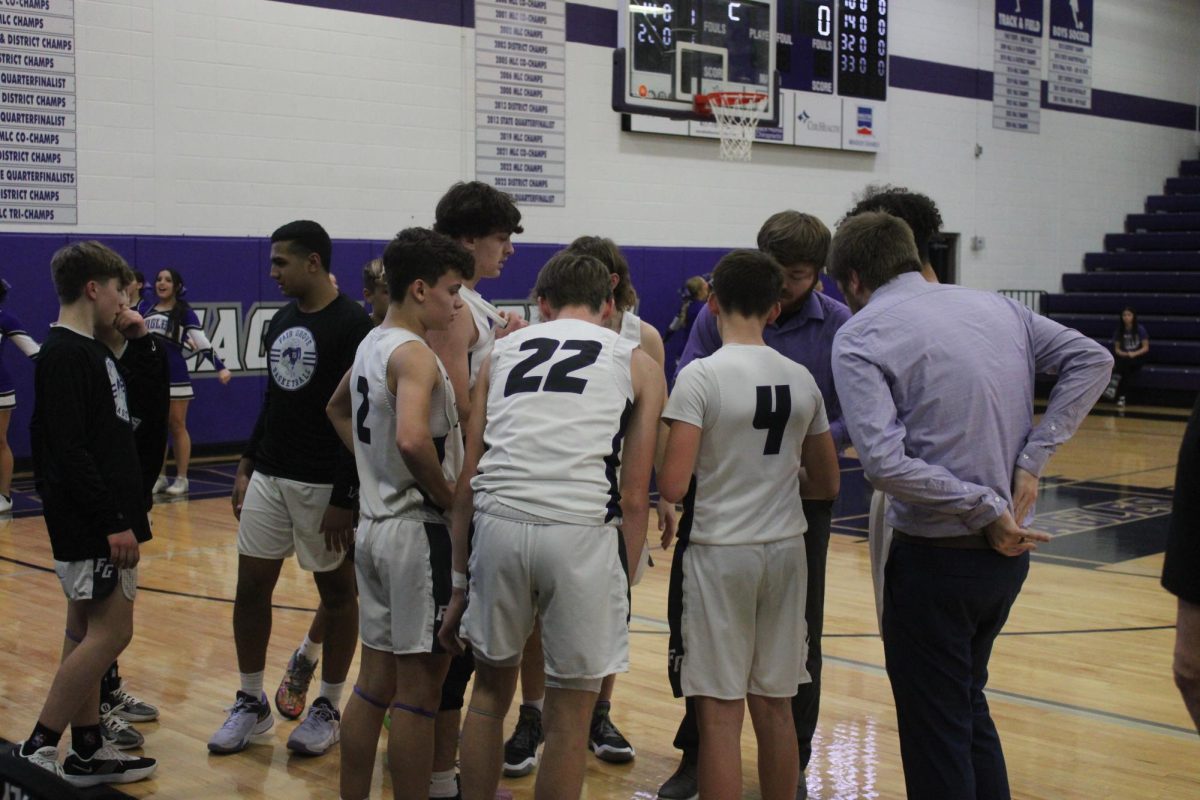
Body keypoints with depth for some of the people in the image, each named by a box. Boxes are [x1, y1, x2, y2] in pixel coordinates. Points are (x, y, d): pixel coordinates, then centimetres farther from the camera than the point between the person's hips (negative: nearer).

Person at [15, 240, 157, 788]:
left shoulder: (89, 350, 14)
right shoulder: (63, 354, -15)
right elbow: (69, 450, -21)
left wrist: (138, 341, 13)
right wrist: (113, 521, -22)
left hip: (100, 520, 10)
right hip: (87, 522, -10)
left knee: (87, 630, 12)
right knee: (110, 631, -8)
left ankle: (87, 752, 19)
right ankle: (37, 750, -1)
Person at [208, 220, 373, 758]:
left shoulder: (352, 324, -14)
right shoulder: (281, 322, 11)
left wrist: (345, 497, -19)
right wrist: (247, 466, 15)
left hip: (324, 483, -7)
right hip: (269, 476, 7)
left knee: (336, 590, 6)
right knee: (251, 584, 8)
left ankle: (328, 709, 19)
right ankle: (252, 703, 22)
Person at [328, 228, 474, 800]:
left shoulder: (371, 345, 12)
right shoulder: (414, 354, -16)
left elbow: (338, 411, 29)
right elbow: (413, 438, -32)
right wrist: (449, 496, -17)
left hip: (374, 525, 9)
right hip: (418, 531, -9)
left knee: (374, 682, 15)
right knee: (419, 689, 0)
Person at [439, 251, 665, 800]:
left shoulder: (502, 351, 21)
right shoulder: (637, 364, 15)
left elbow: (467, 481, 15)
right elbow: (634, 499, 7)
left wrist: (458, 584, 19)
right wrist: (624, 586, 12)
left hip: (498, 523, 3)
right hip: (582, 531, -2)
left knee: (490, 689, 23)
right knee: (569, 717, 11)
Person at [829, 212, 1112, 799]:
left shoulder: (860, 336, -11)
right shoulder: (995, 306, 8)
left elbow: (884, 461, -24)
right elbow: (1090, 359, 6)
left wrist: (986, 509, -16)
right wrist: (1030, 460, 0)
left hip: (936, 557, -7)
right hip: (1007, 552, 7)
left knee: (934, 729, 8)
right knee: (969, 705, 25)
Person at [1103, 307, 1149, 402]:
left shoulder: (1140, 329, -5)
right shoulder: (1119, 330, 3)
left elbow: (1146, 348, -5)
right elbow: (1117, 349, 5)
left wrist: (1134, 354, -22)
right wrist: (1125, 354, -16)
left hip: (1138, 357, -2)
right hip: (1124, 357, 2)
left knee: (1125, 362, -34)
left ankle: (1113, 387, -38)